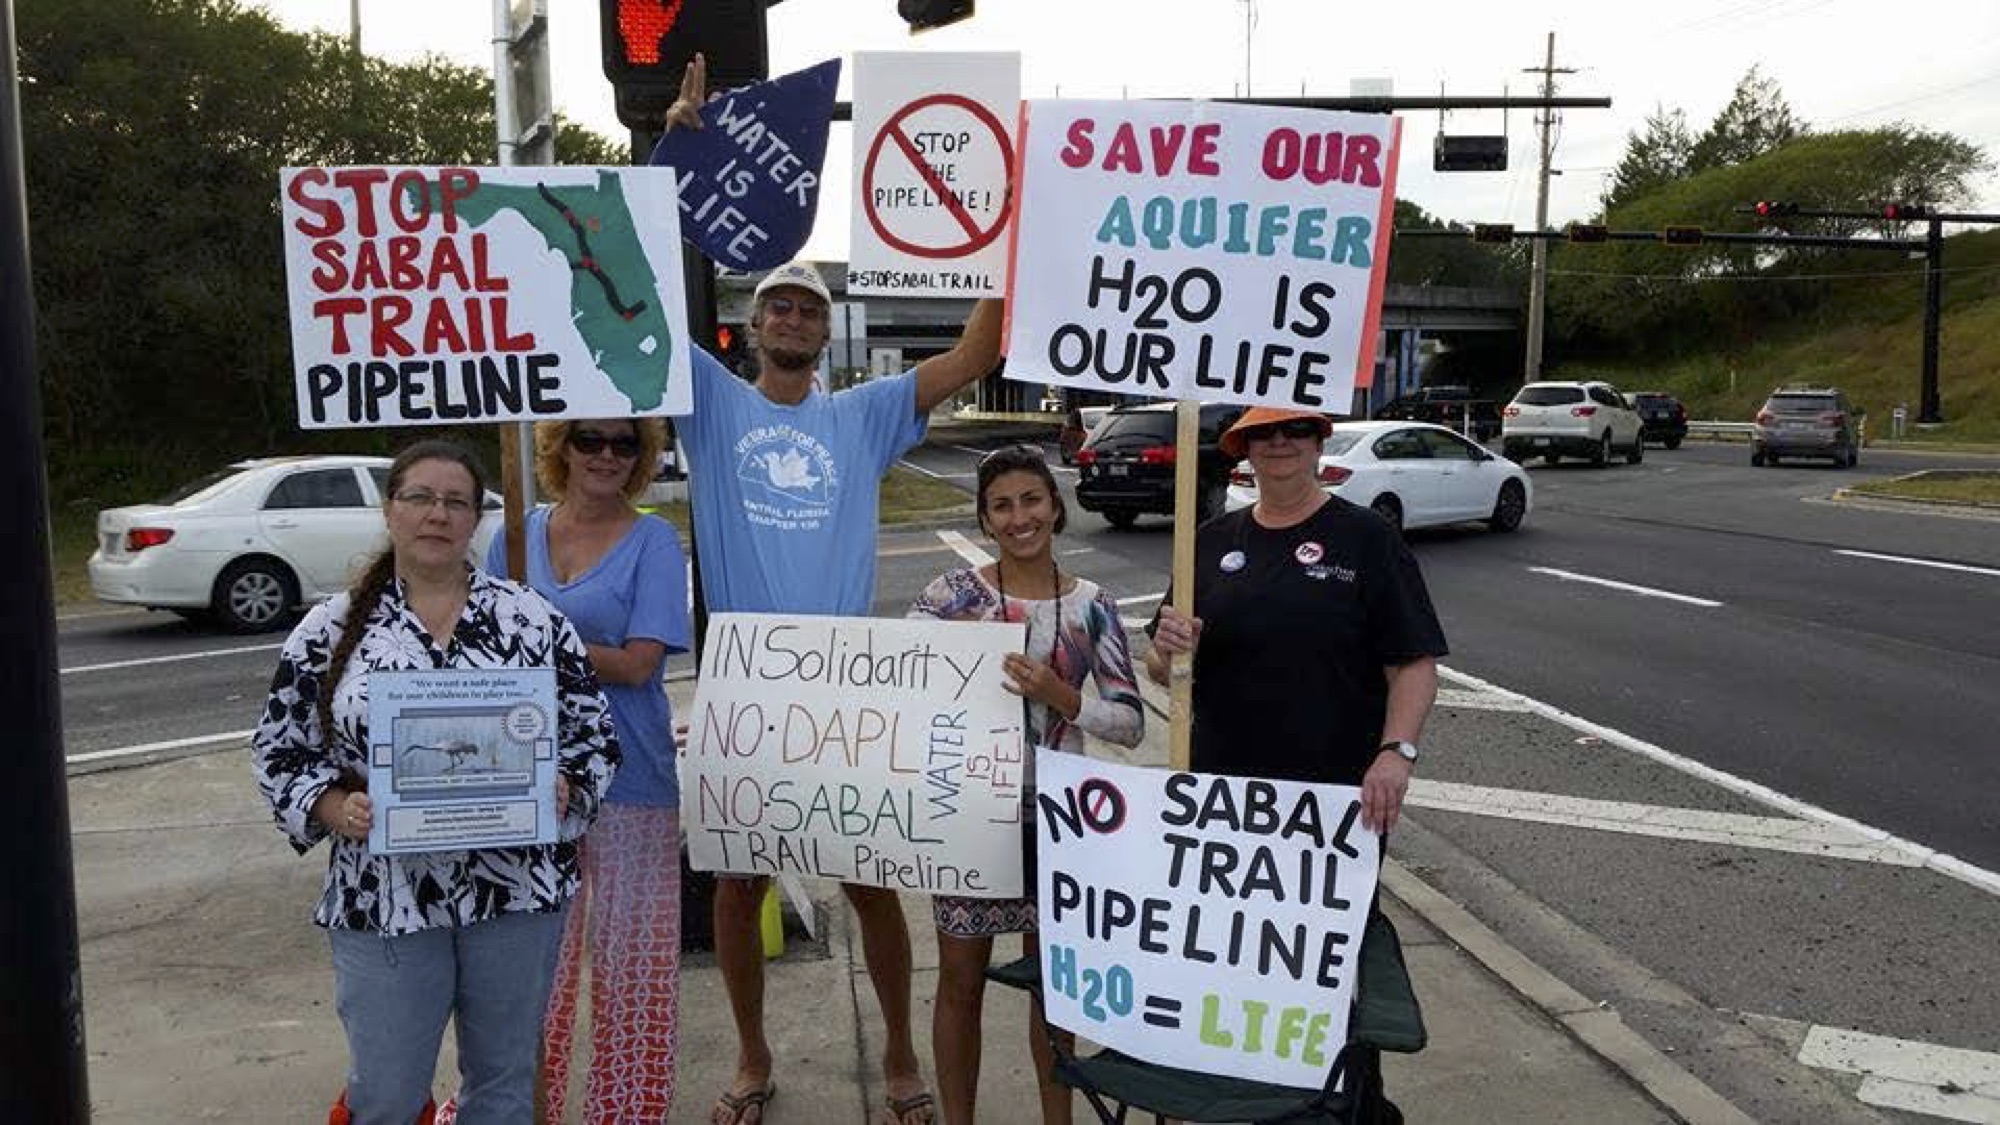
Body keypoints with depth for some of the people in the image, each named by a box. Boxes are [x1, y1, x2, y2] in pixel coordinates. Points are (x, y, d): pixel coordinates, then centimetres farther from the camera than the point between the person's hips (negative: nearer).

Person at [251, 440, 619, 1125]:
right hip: (384, 899, 0)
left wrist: (562, 790, -14)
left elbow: (594, 732, 4)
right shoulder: (330, 631, 1)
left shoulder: (534, 620, 1)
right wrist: (337, 809, -12)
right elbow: (282, 752, 5)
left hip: (518, 889, 1)